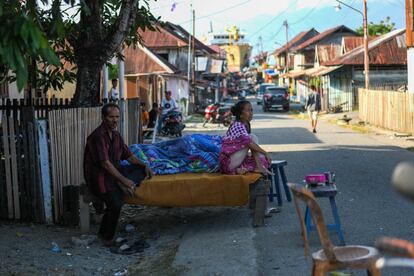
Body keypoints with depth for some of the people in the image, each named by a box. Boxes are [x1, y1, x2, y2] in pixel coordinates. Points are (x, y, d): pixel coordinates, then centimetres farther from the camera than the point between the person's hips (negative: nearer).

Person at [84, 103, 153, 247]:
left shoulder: (116, 135, 10)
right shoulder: (98, 135, -18)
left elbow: (129, 156, 16)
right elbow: (105, 163, -25)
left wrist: (144, 165, -1)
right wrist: (124, 180, -29)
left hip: (114, 171, 8)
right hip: (99, 175, -8)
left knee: (142, 170, -6)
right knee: (116, 203, -28)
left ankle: (120, 186, -21)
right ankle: (106, 235, -9)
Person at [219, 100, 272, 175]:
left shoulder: (246, 125, 11)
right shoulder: (237, 125, -15)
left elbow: (253, 148, 4)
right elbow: (249, 142, -27)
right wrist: (265, 153, -23)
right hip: (228, 161, -9)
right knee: (253, 137, -16)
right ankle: (258, 167, -17)